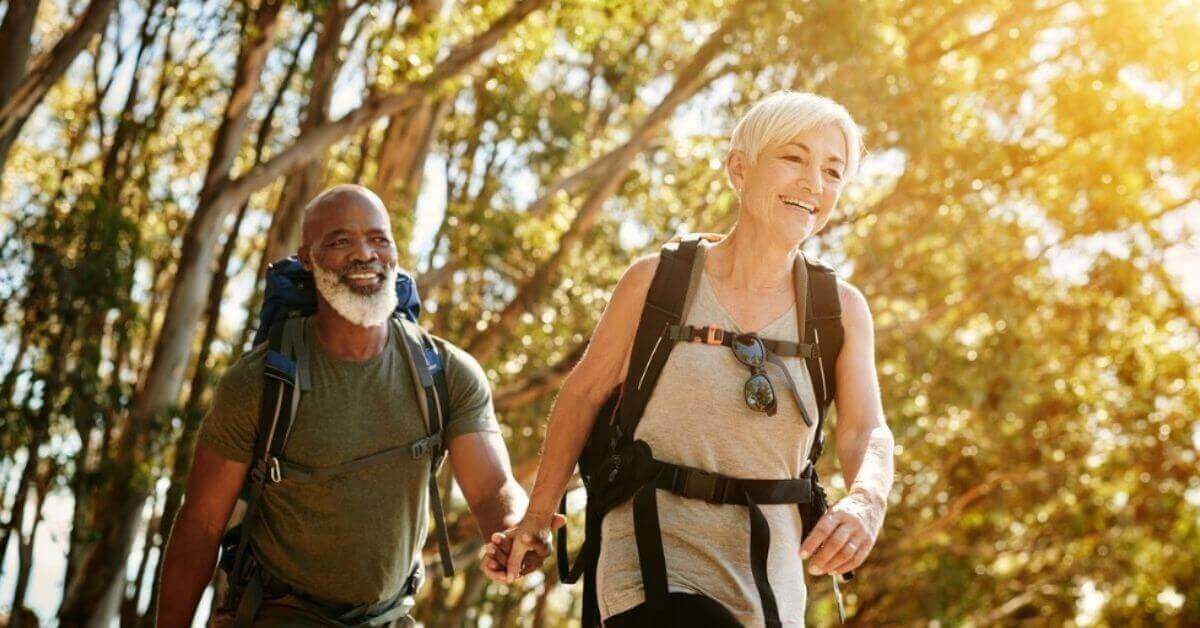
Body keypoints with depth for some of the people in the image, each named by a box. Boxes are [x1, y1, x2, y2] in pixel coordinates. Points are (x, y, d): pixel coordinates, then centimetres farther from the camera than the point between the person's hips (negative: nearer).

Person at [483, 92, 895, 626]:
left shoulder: (841, 309, 0)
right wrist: (537, 515, 11)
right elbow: (585, 392, 7)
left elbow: (866, 434, -9)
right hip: (654, 570, -4)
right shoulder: (657, 281, -5)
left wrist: (866, 501, -32)